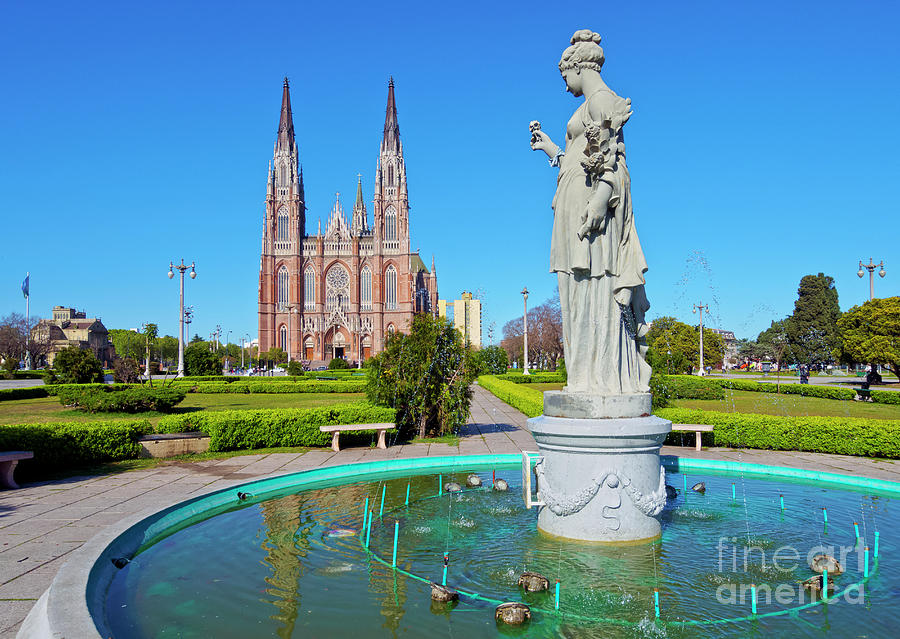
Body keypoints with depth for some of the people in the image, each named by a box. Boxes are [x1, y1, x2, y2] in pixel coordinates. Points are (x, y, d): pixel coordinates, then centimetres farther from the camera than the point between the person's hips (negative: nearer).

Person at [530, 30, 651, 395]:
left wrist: (600, 198, -25)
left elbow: (614, 155, -14)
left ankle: (605, 377, -8)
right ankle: (589, 378, 9)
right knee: (582, 290, 6)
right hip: (577, 205, 10)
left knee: (596, 288, -11)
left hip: (592, 201, -10)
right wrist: (547, 147, 31)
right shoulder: (589, 107, 24)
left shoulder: (602, 98, -3)